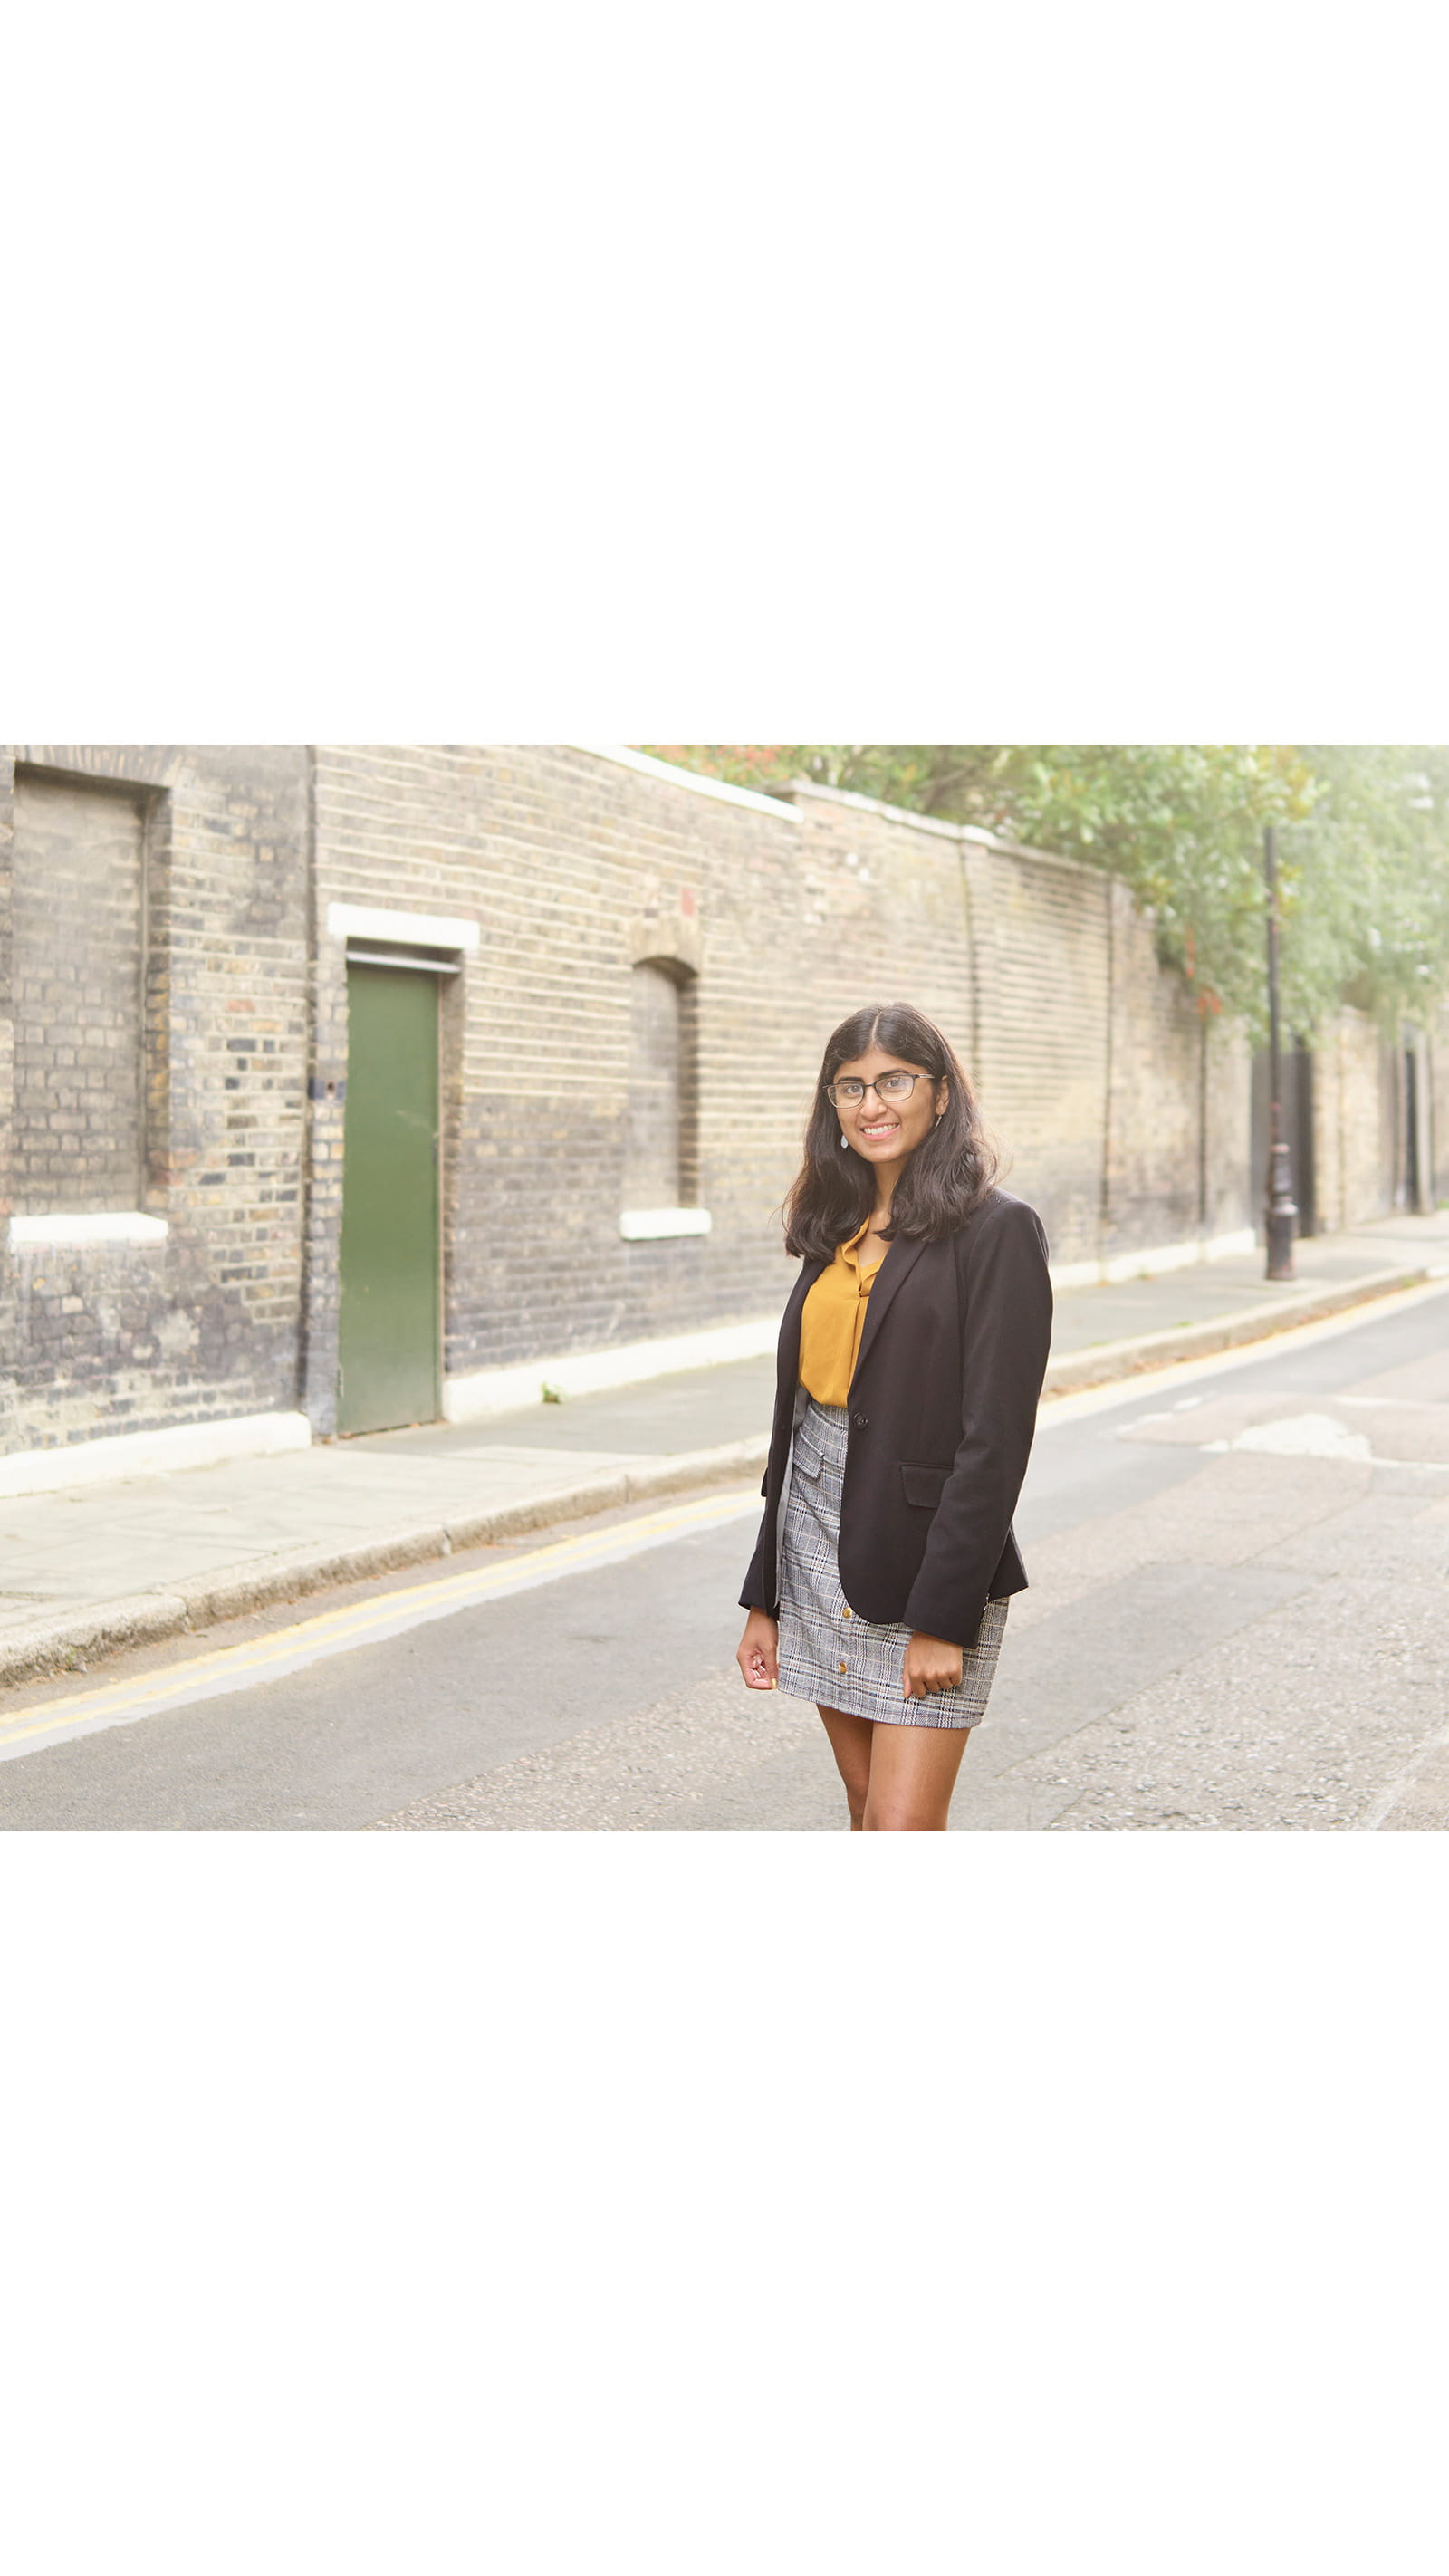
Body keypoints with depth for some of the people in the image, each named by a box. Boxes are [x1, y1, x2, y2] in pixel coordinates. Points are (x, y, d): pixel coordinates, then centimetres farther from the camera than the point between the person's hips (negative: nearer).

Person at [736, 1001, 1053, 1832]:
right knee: (871, 1817, 13)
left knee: (902, 1830, -9)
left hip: (927, 1565, -7)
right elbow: (798, 1418, 13)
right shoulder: (838, 1232, 12)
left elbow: (995, 1440, -15)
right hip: (820, 1558, 7)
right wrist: (766, 1600, 12)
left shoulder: (998, 1231, -10)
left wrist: (943, 1618, -18)